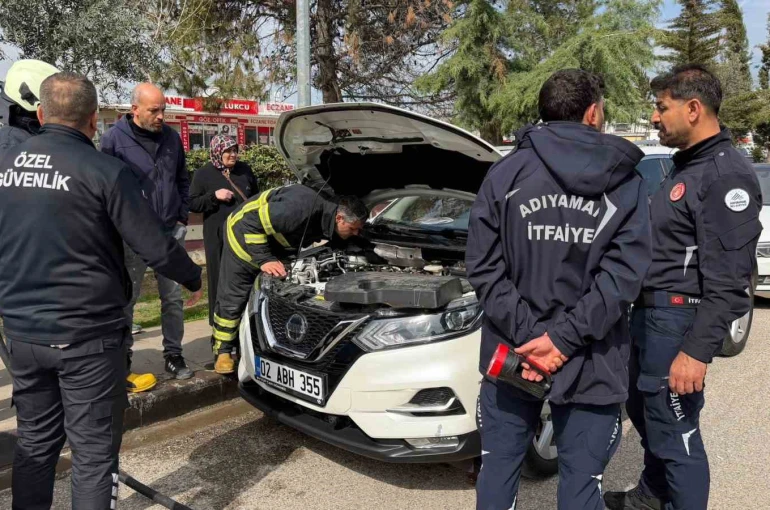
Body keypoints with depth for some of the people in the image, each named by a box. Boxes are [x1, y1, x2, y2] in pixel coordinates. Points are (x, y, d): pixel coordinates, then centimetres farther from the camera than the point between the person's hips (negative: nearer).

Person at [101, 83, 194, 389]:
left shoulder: (171, 138, 7)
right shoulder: (114, 139, -7)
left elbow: (183, 180, 16)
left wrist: (182, 216, 9)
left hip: (170, 232, 4)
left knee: (173, 297, 10)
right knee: (126, 299, 5)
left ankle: (173, 355, 22)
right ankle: (122, 361, 16)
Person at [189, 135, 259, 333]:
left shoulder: (245, 169, 9)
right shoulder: (203, 174, 0)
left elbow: (256, 196, 21)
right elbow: (191, 204, -1)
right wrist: (214, 196, -15)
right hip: (218, 236, -3)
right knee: (221, 280, 0)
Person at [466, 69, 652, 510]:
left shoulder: (505, 173, -1)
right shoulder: (628, 184, -1)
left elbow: (485, 267, -8)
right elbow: (623, 275, -10)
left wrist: (524, 335, -8)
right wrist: (565, 339, -12)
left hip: (511, 354, 1)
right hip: (590, 361, 0)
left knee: (499, 468, 16)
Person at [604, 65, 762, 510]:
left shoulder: (726, 176, -18)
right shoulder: (688, 164, 14)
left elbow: (728, 280, -23)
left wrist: (698, 350, -25)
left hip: (677, 320, -10)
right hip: (651, 312, 10)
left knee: (675, 432, 1)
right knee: (645, 413, 24)